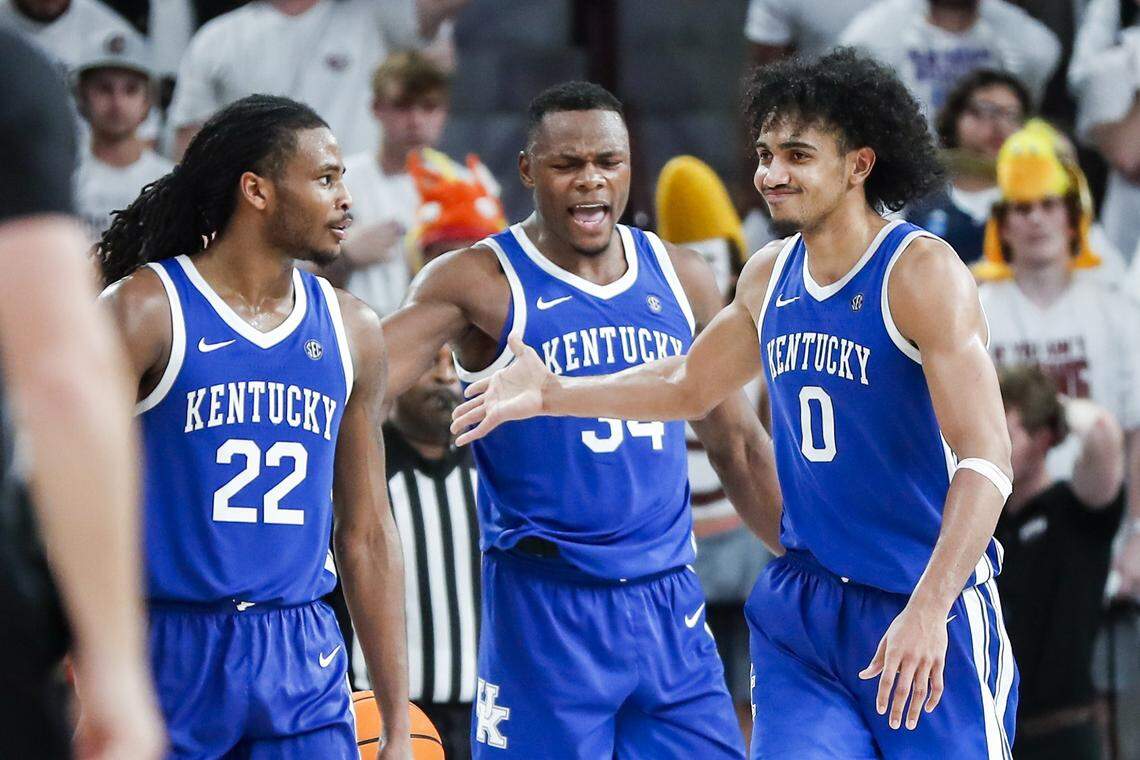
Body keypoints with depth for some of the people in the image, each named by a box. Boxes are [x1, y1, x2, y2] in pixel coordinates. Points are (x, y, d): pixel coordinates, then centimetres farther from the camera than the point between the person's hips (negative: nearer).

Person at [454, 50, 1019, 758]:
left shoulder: (919, 271, -15)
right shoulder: (769, 276, 8)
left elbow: (987, 459, -22)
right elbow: (687, 386, 28)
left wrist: (928, 611, -31)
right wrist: (553, 394, 17)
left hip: (932, 617, -6)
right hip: (803, 606, 6)